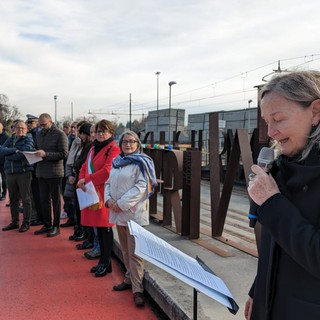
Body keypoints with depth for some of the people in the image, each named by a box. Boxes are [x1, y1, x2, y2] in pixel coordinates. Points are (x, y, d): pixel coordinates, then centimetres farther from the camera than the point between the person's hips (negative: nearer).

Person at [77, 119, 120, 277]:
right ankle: (103, 260, 25)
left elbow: (107, 171, -20)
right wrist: (82, 180, -4)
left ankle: (106, 263, 12)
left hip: (105, 192, -8)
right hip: (92, 192, 8)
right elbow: (85, 167, 16)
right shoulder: (93, 148, 18)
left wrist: (87, 179, -15)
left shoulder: (113, 149, -9)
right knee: (98, 227, 13)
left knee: (105, 227, 0)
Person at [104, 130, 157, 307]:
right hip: (118, 212, 7)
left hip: (133, 213, -7)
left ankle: (137, 289, 1)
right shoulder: (116, 162, 13)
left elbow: (141, 187, -16)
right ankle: (130, 279, 31)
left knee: (135, 252, -5)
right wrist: (108, 199, -4)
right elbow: (109, 183, 16)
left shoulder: (141, 163, -7)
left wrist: (122, 204, -18)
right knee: (125, 250, 17)